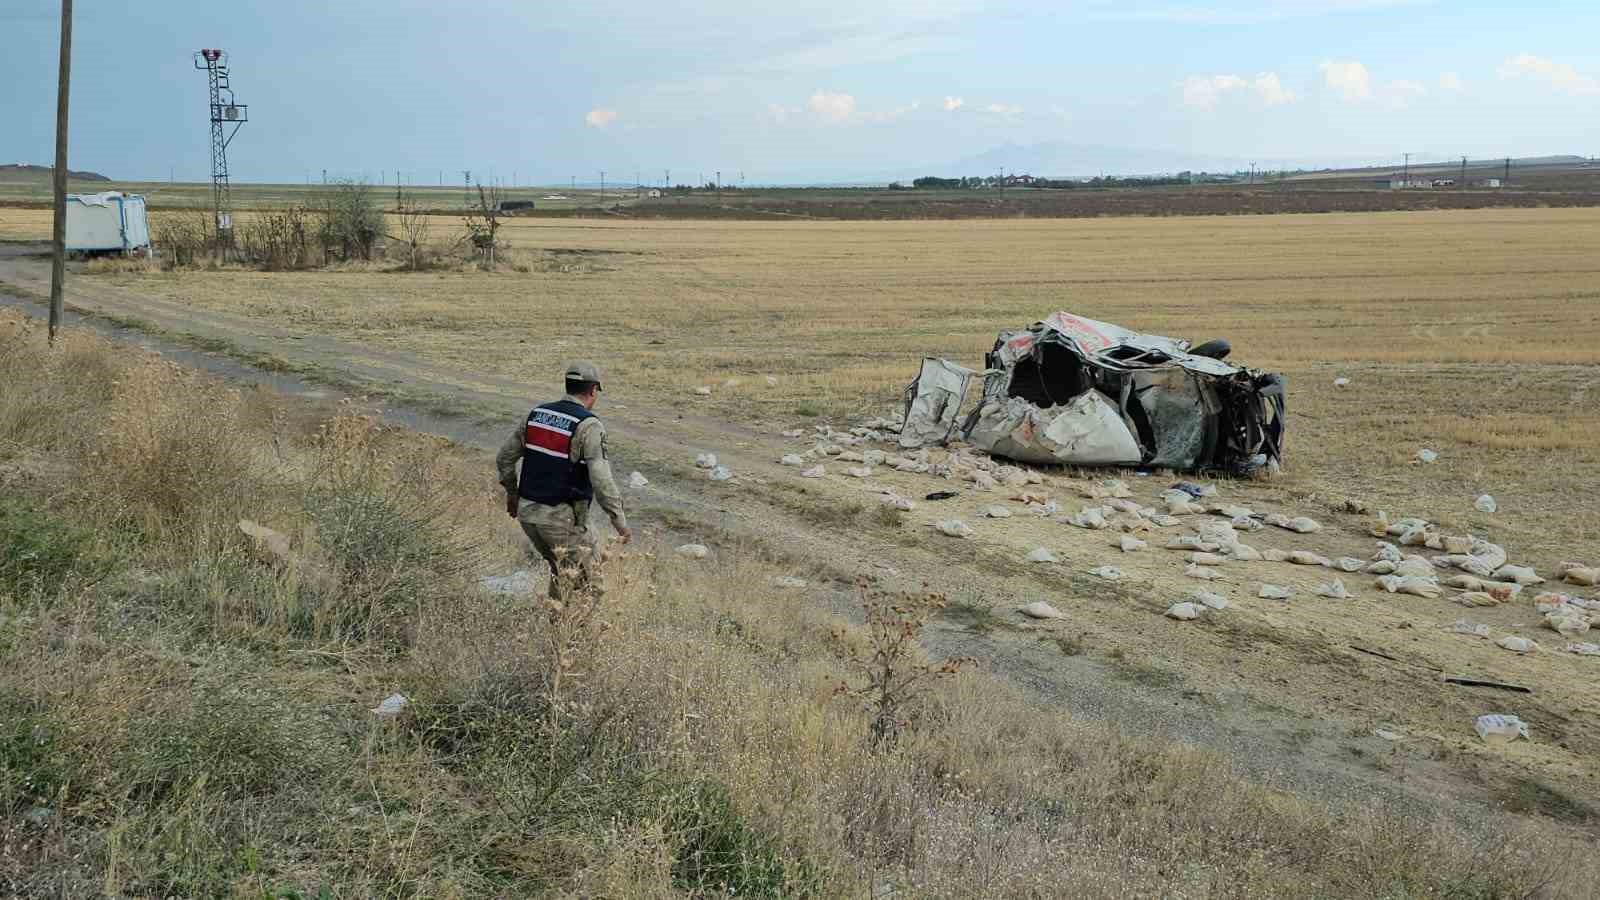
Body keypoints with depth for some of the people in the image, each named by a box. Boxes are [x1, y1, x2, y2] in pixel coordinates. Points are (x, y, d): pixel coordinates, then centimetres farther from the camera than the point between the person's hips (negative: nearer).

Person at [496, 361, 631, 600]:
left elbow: (504, 458, 13)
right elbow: (602, 481, -21)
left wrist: (512, 493, 27)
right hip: (561, 518, -7)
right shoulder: (589, 426, -15)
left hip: (527, 511, 7)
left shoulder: (536, 414, 6)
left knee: (561, 567, 25)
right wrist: (620, 522, -13)